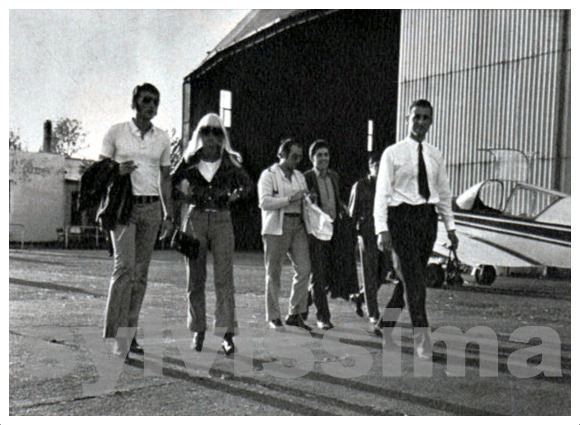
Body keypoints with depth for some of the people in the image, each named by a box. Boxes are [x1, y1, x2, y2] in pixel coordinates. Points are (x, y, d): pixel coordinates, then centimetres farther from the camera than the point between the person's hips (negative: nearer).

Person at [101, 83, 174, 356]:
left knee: (141, 273, 3)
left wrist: (169, 213, 12)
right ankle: (117, 334, -14)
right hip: (124, 205, -3)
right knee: (125, 265, -17)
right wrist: (117, 171, -12)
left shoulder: (162, 139, 12)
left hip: (151, 208, 4)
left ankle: (130, 332, 10)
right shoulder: (116, 132, 4)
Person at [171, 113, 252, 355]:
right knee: (195, 279, 5)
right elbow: (171, 183, 11)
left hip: (222, 220, -1)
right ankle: (198, 330, 18)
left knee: (224, 278, -9)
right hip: (195, 219, 1)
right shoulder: (189, 161, 5)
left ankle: (227, 334, -8)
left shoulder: (231, 162, 5)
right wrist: (183, 191, -5)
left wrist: (237, 194, 3)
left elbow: (247, 184, 19)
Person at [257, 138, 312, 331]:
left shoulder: (299, 176, 21)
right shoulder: (268, 175, 0)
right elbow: (264, 202, -13)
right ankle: (273, 317, 9)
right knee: (273, 272, 0)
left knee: (304, 269, -4)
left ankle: (295, 314, 7)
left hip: (298, 226, 6)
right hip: (276, 228, -6)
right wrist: (290, 199, -18)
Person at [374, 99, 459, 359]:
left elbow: (444, 193, 19)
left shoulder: (435, 156, 13)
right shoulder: (393, 153, 0)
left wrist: (450, 226, 13)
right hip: (402, 216, -5)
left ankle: (386, 325, 26)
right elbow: (382, 193, -4)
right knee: (413, 277, -9)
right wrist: (382, 229, -14)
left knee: (410, 276, 9)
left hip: (427, 217, 5)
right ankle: (422, 339, -7)